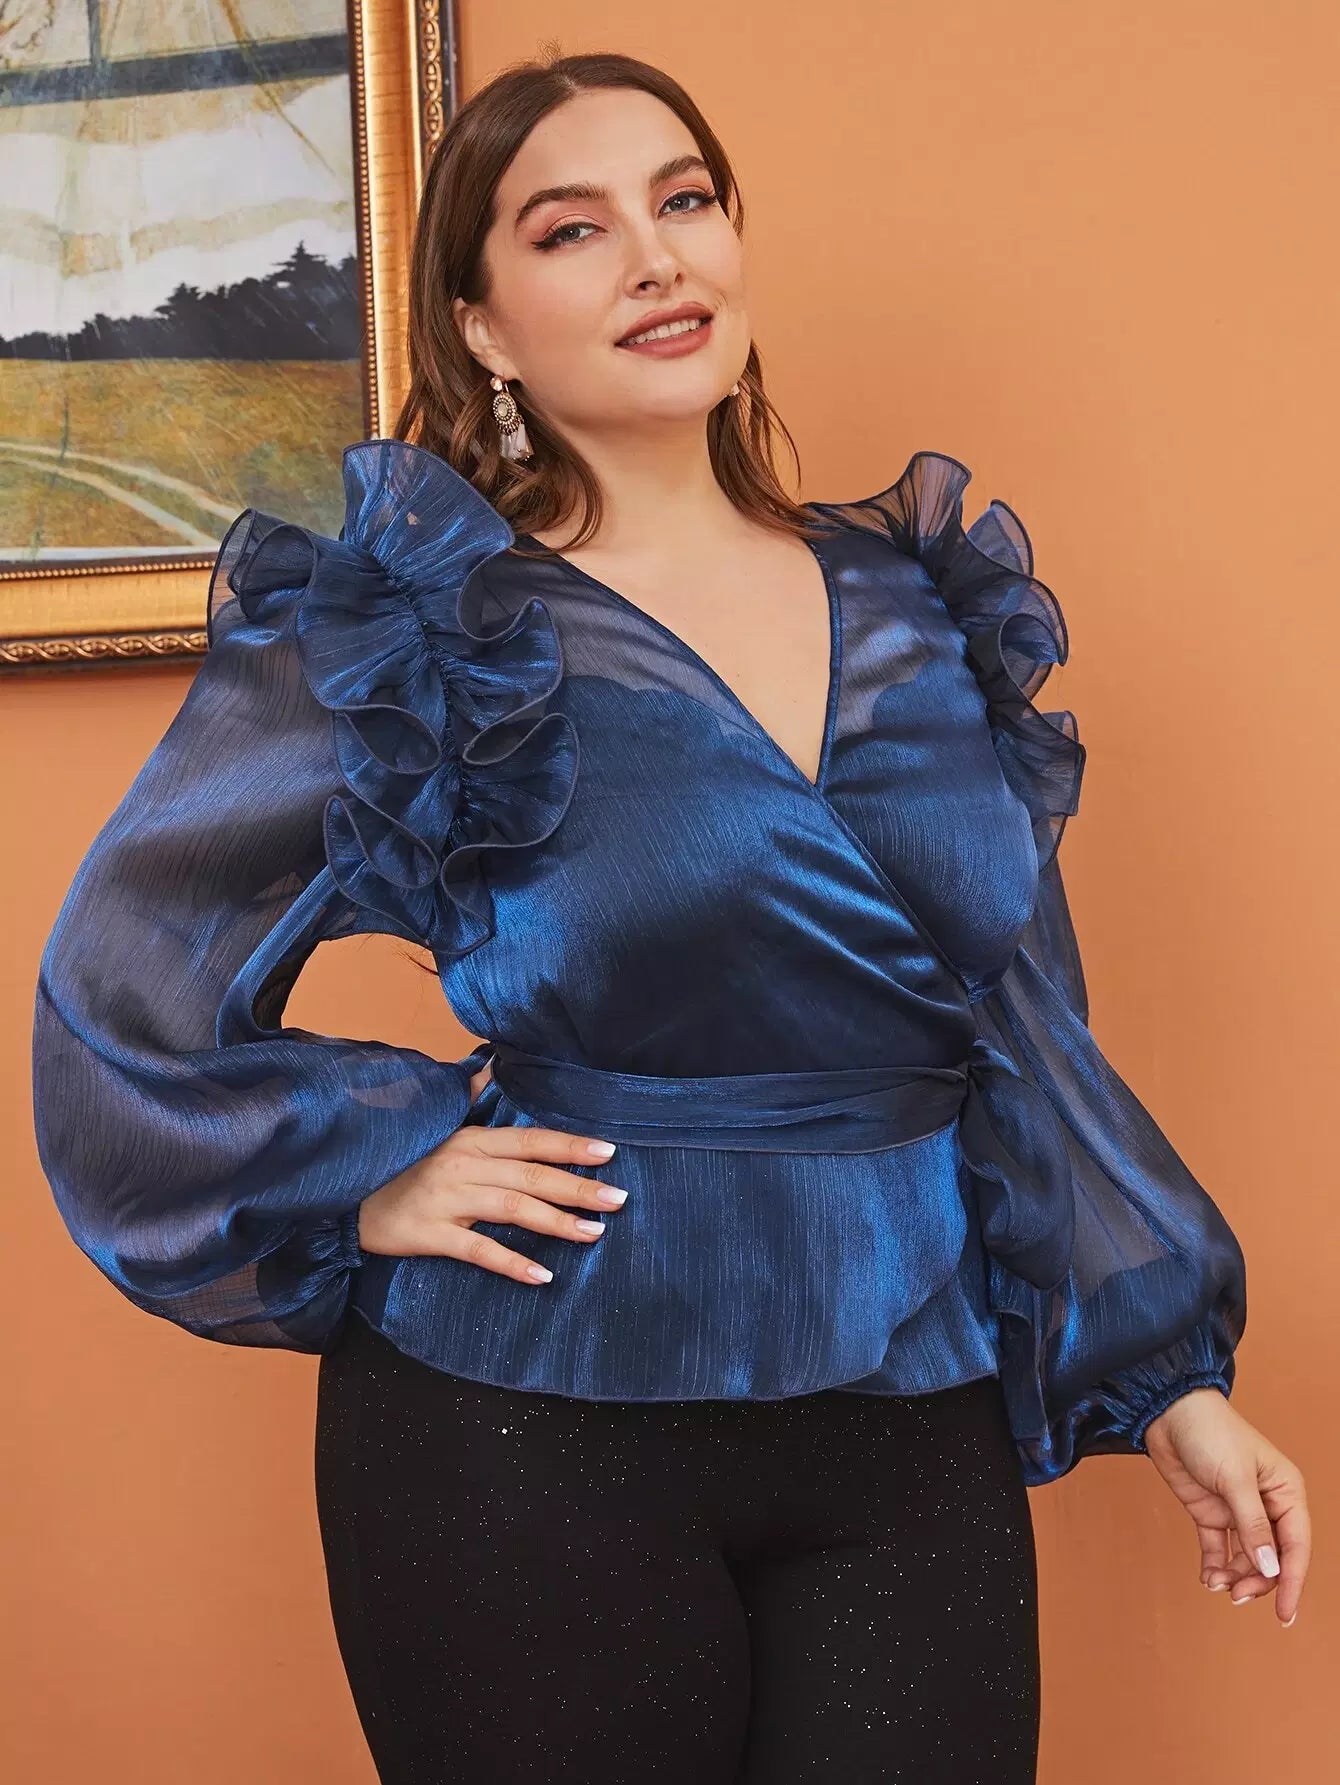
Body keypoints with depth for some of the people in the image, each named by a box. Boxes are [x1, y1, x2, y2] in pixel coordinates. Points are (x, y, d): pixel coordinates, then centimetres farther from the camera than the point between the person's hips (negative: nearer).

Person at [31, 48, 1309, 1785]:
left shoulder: (919, 611, 6)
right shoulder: (407, 630, -7)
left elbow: (1030, 1030, 11)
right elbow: (127, 977, 0)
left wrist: (1172, 1375, 10)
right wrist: (370, 1178, -7)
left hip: (916, 1419, 4)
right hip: (540, 1430, -3)